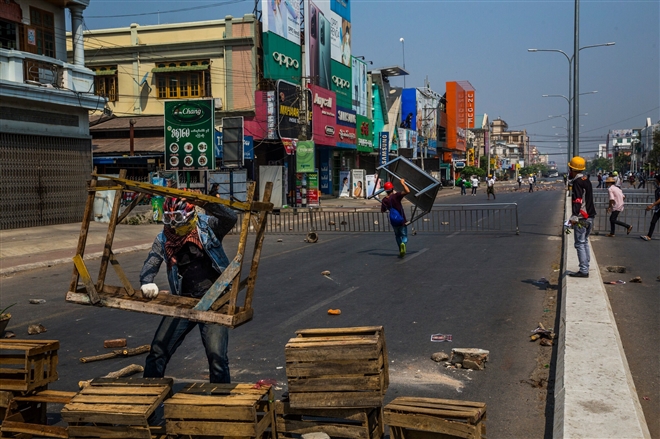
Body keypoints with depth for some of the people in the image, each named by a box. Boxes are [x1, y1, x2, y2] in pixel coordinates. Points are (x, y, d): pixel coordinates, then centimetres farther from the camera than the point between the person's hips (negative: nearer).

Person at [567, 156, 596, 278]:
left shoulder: (577, 182, -15)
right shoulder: (586, 180, 15)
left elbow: (577, 200, -26)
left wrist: (574, 216, -30)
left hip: (581, 218, -10)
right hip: (590, 216, 10)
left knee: (580, 244, -6)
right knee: (585, 242, 17)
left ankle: (583, 270, -6)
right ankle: (586, 267, 23)